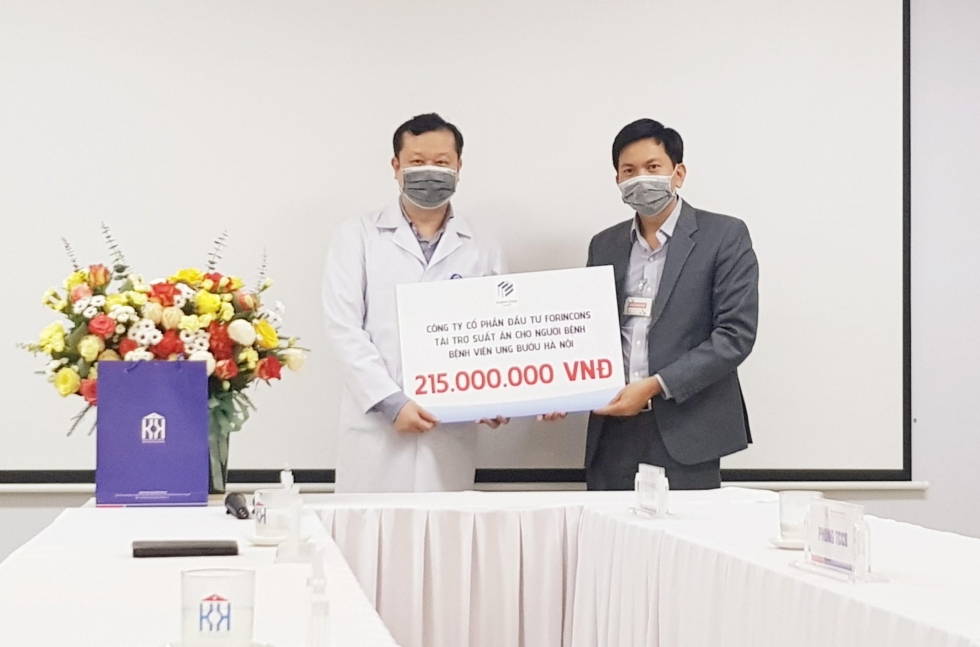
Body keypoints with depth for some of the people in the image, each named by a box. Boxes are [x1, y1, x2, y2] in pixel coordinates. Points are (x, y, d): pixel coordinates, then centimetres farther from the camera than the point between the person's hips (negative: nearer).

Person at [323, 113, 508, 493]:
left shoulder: (483, 252, 12)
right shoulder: (358, 237, 7)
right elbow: (345, 328, -2)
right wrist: (391, 402, -12)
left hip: (451, 435, 2)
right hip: (376, 430, -1)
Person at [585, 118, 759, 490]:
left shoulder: (724, 236, 0)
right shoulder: (604, 246, 15)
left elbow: (736, 334, -7)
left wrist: (656, 386, -14)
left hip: (685, 436, -4)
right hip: (613, 438, 4)